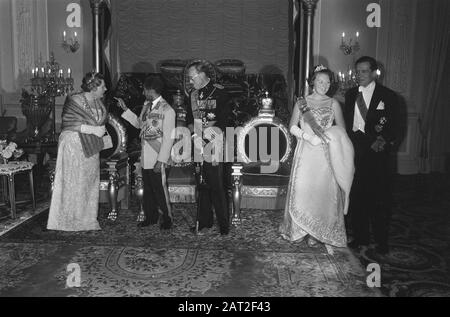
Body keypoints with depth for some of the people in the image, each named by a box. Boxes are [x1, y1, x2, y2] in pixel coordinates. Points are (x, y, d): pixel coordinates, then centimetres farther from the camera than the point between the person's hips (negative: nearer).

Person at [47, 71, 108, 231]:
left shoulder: (98, 102, 9)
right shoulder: (74, 101, -12)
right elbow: (69, 123, -19)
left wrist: (101, 131, 1)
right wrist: (93, 129, -22)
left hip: (91, 147, 7)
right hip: (74, 146, -7)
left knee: (90, 182, 8)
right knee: (73, 183, -2)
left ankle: (88, 219, 17)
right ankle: (70, 220, 10)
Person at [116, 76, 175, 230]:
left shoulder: (167, 110, -13)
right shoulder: (147, 105, 11)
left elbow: (168, 138, -15)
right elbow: (139, 123, 25)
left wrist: (161, 161, -18)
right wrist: (125, 109, 18)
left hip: (158, 159, -7)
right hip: (145, 158, 7)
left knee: (160, 189, 0)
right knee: (148, 189, 14)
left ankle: (167, 218, 17)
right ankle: (151, 217, 28)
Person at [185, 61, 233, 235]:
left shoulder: (219, 93, -7)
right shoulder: (193, 94, 13)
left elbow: (223, 122, -11)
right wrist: (193, 131, -2)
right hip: (198, 146, 6)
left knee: (217, 186, -5)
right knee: (202, 185, 12)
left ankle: (224, 224, 7)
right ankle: (204, 220, 24)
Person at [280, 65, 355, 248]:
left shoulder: (333, 104, 9)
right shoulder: (301, 103, 8)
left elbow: (342, 129, 3)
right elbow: (292, 127, 0)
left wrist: (325, 135, -15)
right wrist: (308, 136, -14)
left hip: (327, 154, 1)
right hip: (306, 152, 0)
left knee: (323, 191, -2)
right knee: (302, 190, -3)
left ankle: (317, 232, 9)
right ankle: (302, 229, 11)